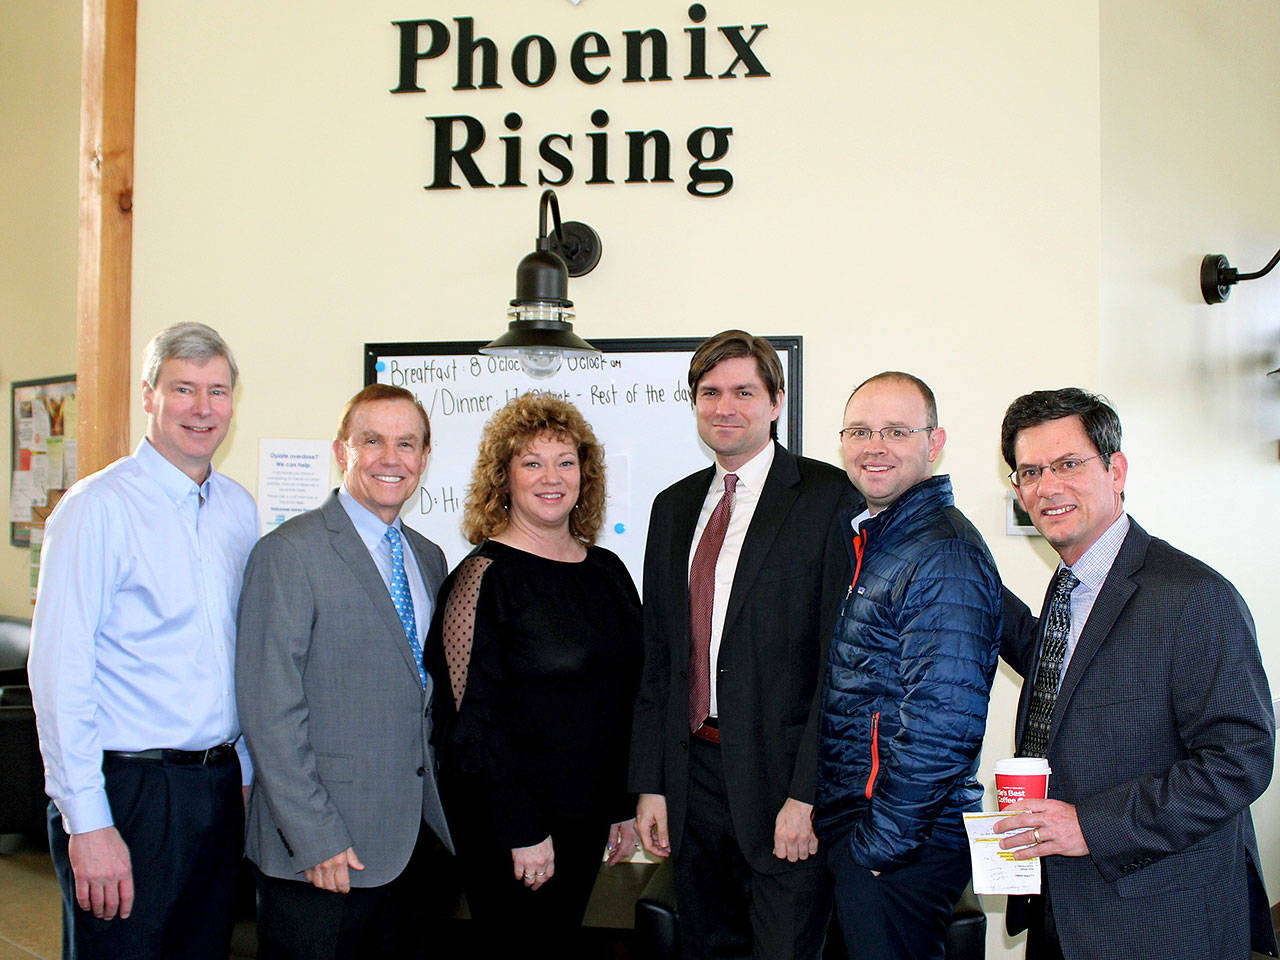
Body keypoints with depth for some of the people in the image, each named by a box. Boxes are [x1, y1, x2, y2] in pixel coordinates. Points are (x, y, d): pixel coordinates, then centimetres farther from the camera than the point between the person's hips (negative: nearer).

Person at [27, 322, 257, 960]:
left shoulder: (239, 508, 9)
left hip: (219, 785, 6)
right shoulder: (99, 507, -10)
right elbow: (59, 671, -14)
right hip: (128, 788, -6)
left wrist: (246, 769, 13)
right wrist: (88, 823, -17)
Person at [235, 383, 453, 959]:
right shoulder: (289, 553, -11)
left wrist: (435, 813, 10)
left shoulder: (428, 558, 12)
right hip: (324, 851, -6)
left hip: (417, 840, 7)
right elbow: (269, 710, -15)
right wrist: (315, 839, -18)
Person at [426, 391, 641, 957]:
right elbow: (473, 713, -14)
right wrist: (522, 831, -16)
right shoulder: (487, 576, -11)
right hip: (505, 824, -6)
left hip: (587, 817, 6)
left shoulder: (607, 570, 8)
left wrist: (624, 806, 11)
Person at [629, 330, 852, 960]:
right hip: (692, 777, 6)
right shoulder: (673, 507, 13)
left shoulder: (828, 498, -7)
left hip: (784, 777, -5)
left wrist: (807, 795, -17)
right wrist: (649, 784, 7)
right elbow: (657, 655, 13)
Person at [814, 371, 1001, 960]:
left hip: (903, 848, -9)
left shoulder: (943, 555, -18)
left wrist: (880, 842, -17)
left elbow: (942, 727, -24)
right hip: (849, 827, 9)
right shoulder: (863, 537, 11)